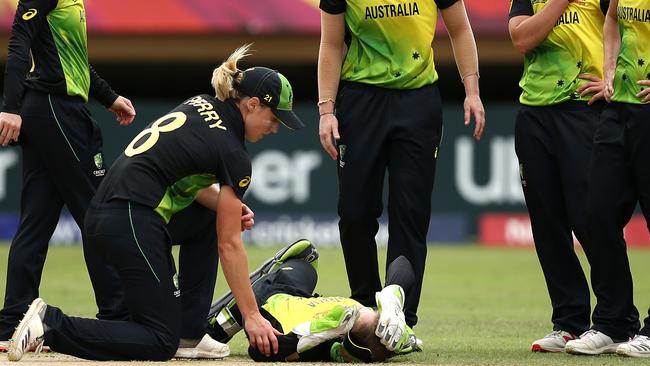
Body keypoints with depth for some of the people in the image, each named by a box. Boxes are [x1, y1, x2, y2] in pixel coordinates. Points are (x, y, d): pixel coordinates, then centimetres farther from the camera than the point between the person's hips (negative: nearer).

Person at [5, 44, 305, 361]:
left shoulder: (201, 104, 16)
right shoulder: (234, 156, -7)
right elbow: (229, 244, -5)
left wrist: (228, 206, 8)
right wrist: (251, 315, -1)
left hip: (100, 214, 9)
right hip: (132, 225, -9)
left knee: (209, 218, 26)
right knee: (160, 344, -5)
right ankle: (52, 324, -14)